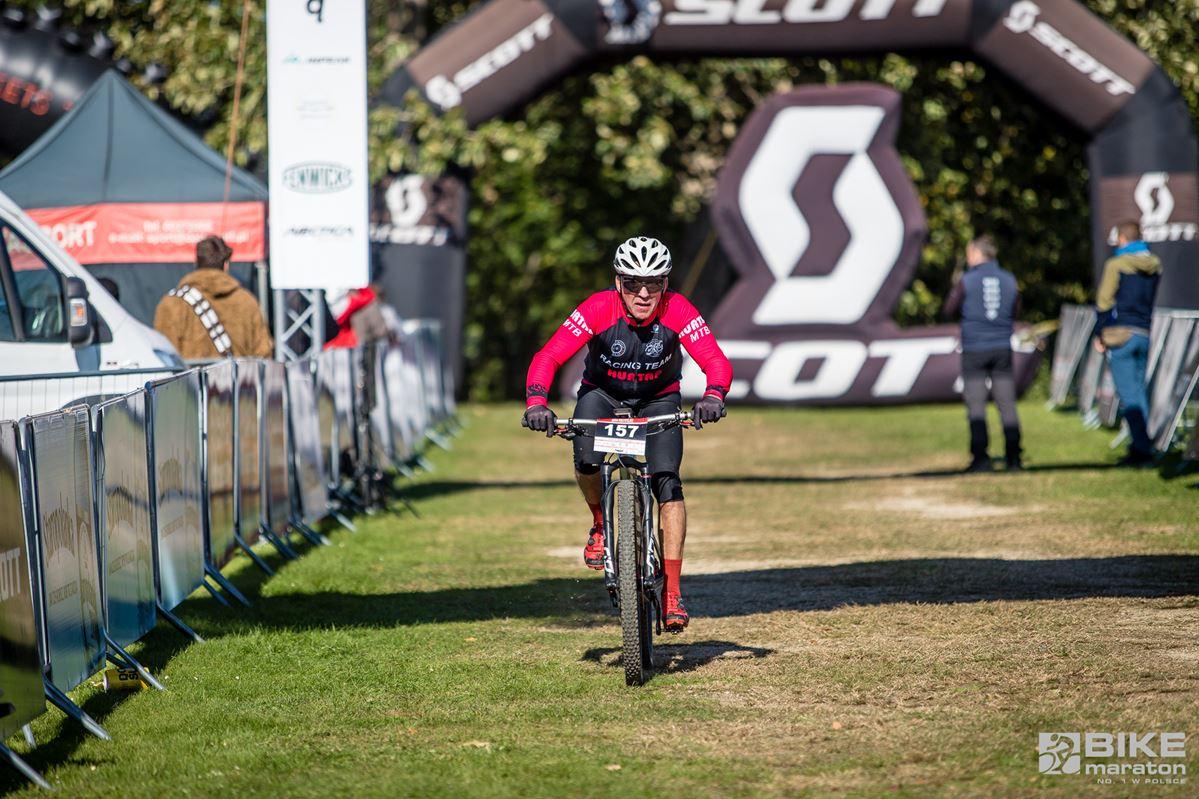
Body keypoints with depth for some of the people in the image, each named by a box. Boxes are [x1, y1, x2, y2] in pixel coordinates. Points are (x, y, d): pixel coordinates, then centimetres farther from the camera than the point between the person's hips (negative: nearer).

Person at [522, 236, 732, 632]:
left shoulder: (677, 310, -27)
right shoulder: (598, 308, -29)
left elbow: (716, 362, -31)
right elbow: (548, 358, -31)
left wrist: (713, 396, -53)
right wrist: (536, 402, -49)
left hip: (658, 398, 0)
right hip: (602, 392, 0)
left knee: (667, 480, -20)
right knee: (586, 460, -29)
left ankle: (671, 591, -16)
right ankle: (600, 522, 4)